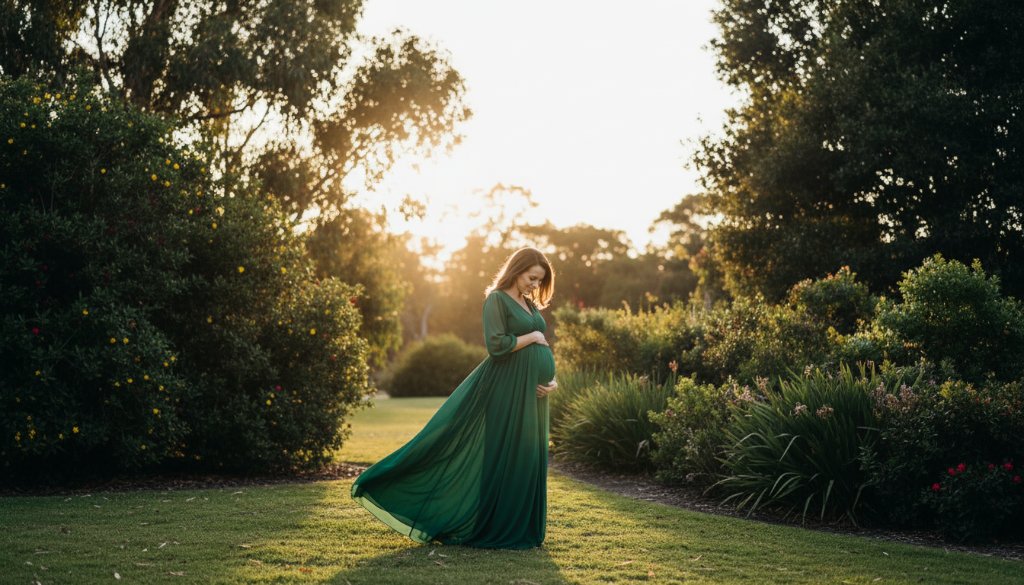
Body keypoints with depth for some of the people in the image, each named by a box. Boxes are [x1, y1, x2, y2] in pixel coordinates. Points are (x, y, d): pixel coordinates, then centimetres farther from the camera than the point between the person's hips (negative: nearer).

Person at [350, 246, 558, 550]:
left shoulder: (531, 306, 16)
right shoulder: (497, 299, -8)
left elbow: (543, 350, 17)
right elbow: (496, 345, -19)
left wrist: (552, 379, 0)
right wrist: (531, 336, -9)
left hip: (530, 392, 8)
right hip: (505, 390, -8)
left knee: (527, 460, 9)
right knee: (501, 457, -5)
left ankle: (520, 528, 16)